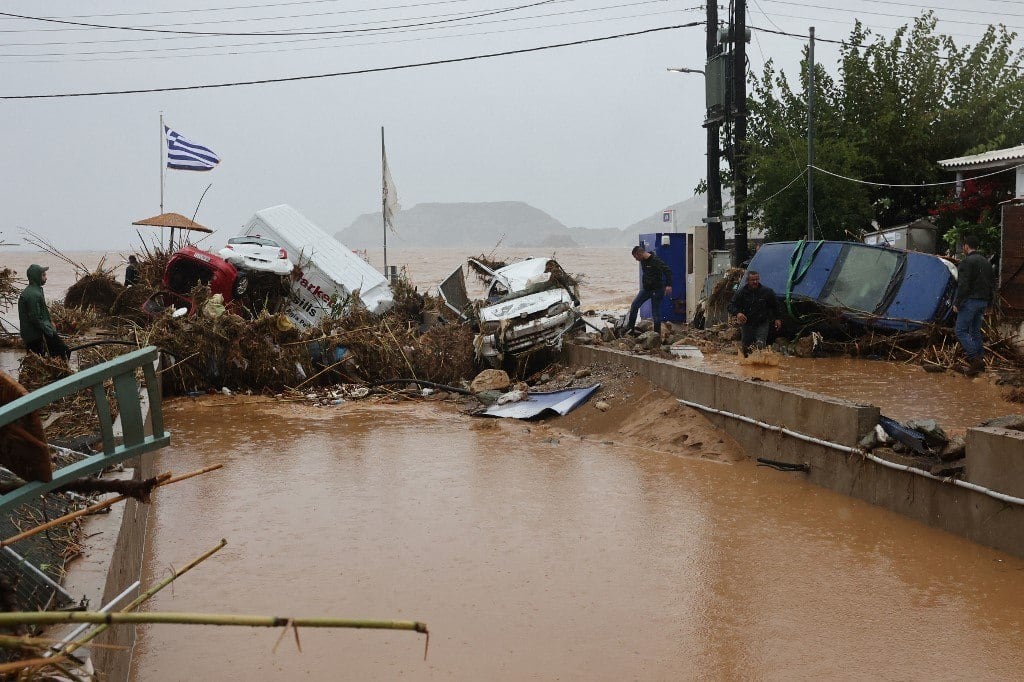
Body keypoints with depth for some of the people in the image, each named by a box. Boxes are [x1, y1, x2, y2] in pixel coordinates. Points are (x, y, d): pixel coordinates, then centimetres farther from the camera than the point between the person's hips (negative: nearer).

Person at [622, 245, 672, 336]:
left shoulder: (655, 261, -21)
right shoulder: (643, 261, 6)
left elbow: (668, 270, -25)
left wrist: (668, 285, -31)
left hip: (657, 289, -8)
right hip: (646, 288, 8)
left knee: (656, 312, -2)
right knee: (634, 305, 4)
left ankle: (657, 332, 7)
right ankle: (630, 326, 17)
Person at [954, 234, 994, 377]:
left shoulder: (967, 262, -14)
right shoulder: (986, 262, 15)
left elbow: (963, 285, -20)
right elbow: (991, 286, 19)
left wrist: (957, 303, -13)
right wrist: (987, 303, 25)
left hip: (970, 301, -9)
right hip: (983, 302, 9)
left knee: (961, 331, -5)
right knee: (976, 332, 16)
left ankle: (974, 359, -16)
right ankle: (980, 362, 16)